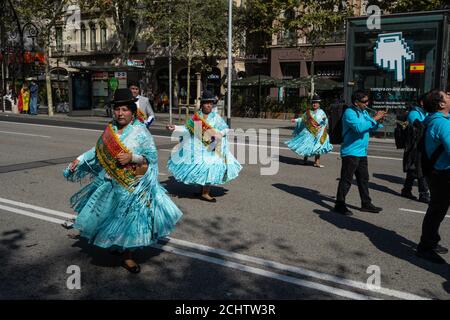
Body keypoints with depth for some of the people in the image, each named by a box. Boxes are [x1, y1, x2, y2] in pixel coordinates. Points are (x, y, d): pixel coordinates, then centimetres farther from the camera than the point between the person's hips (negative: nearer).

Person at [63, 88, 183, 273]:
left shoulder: (141, 132, -11)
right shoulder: (110, 129, 3)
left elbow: (152, 156, -12)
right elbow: (98, 151, 14)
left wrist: (132, 157, -23)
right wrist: (79, 160, 10)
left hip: (134, 186, -4)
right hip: (112, 183, 4)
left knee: (130, 218, 3)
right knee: (113, 216, 14)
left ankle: (127, 256, 20)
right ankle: (115, 244, 41)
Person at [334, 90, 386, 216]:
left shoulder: (363, 112, 14)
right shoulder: (349, 113, -14)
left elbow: (371, 128, 19)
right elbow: (359, 127, -28)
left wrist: (379, 120, 1)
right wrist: (374, 119, -21)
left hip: (362, 152, 9)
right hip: (350, 152, -9)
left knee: (363, 179, 16)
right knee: (346, 179, -4)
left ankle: (366, 204, 26)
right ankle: (339, 204, 4)